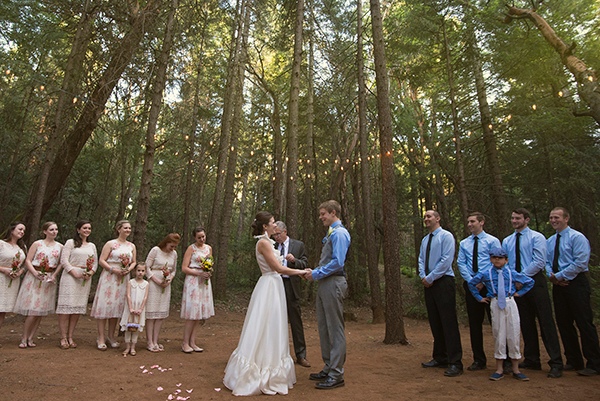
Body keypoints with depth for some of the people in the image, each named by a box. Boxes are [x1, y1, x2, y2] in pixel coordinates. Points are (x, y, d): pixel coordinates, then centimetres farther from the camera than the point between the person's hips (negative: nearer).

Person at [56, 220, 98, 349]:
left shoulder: (92, 246, 17)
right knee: (67, 306, -5)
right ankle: (63, 338, 2)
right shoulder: (70, 243, 3)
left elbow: (95, 263, 15)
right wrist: (74, 272, -14)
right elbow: (64, 260, -5)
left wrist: (91, 273, -4)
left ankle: (70, 337, 12)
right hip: (70, 277, -4)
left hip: (85, 279, 4)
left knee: (78, 308, 4)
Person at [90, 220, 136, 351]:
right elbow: (101, 261, -6)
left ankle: (111, 336, 20)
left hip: (123, 279, 5)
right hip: (109, 277, -4)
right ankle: (101, 338, 4)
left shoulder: (132, 246, 11)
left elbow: (133, 262, 15)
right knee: (104, 305, -4)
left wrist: (128, 269, -5)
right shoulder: (110, 244, -2)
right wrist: (113, 270, -18)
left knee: (117, 306, 8)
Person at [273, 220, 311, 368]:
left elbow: (305, 263, -1)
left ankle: (300, 355, 12)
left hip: (291, 286, -2)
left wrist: (294, 260, -19)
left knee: (296, 321, 2)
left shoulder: (298, 245, 3)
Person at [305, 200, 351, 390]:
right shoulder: (330, 233, 18)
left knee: (335, 329, -2)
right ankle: (328, 368, 27)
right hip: (324, 284, 10)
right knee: (324, 328, 15)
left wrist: (316, 274, -14)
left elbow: (337, 262, -21)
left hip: (333, 284, -10)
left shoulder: (339, 233, -12)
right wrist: (314, 272, 8)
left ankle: (336, 375, 8)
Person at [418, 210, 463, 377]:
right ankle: (440, 358, 21)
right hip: (429, 284, 7)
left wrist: (430, 277, -14)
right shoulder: (425, 240, 16)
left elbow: (446, 260, -14)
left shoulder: (446, 236, -6)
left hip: (443, 282, -7)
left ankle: (455, 363, 1)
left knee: (449, 322, -6)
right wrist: (423, 276, -3)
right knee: (435, 323, 11)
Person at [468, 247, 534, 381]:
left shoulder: (512, 273, 4)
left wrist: (519, 293, 9)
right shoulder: (485, 274, 1)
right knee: (498, 335, 3)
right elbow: (471, 284, 14)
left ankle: (516, 370, 17)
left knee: (514, 335, 4)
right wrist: (479, 298, 11)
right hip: (495, 304, -1)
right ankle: (499, 369, 13)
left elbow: (530, 282, 17)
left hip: (510, 303, 1)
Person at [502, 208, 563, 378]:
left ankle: (556, 363, 5)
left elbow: (539, 262, -13)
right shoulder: (506, 241, 14)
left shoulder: (537, 237, -3)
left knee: (546, 322, -3)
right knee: (526, 323, 11)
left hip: (535, 282, -5)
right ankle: (531, 360, 20)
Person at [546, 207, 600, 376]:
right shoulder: (550, 241, 14)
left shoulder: (577, 237, -7)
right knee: (564, 324, 10)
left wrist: (560, 276, -16)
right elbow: (547, 262, 14)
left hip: (576, 284, -7)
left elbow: (581, 262, -15)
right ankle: (573, 361, 21)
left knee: (584, 323, -3)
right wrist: (551, 275, -6)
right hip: (558, 285, 7)